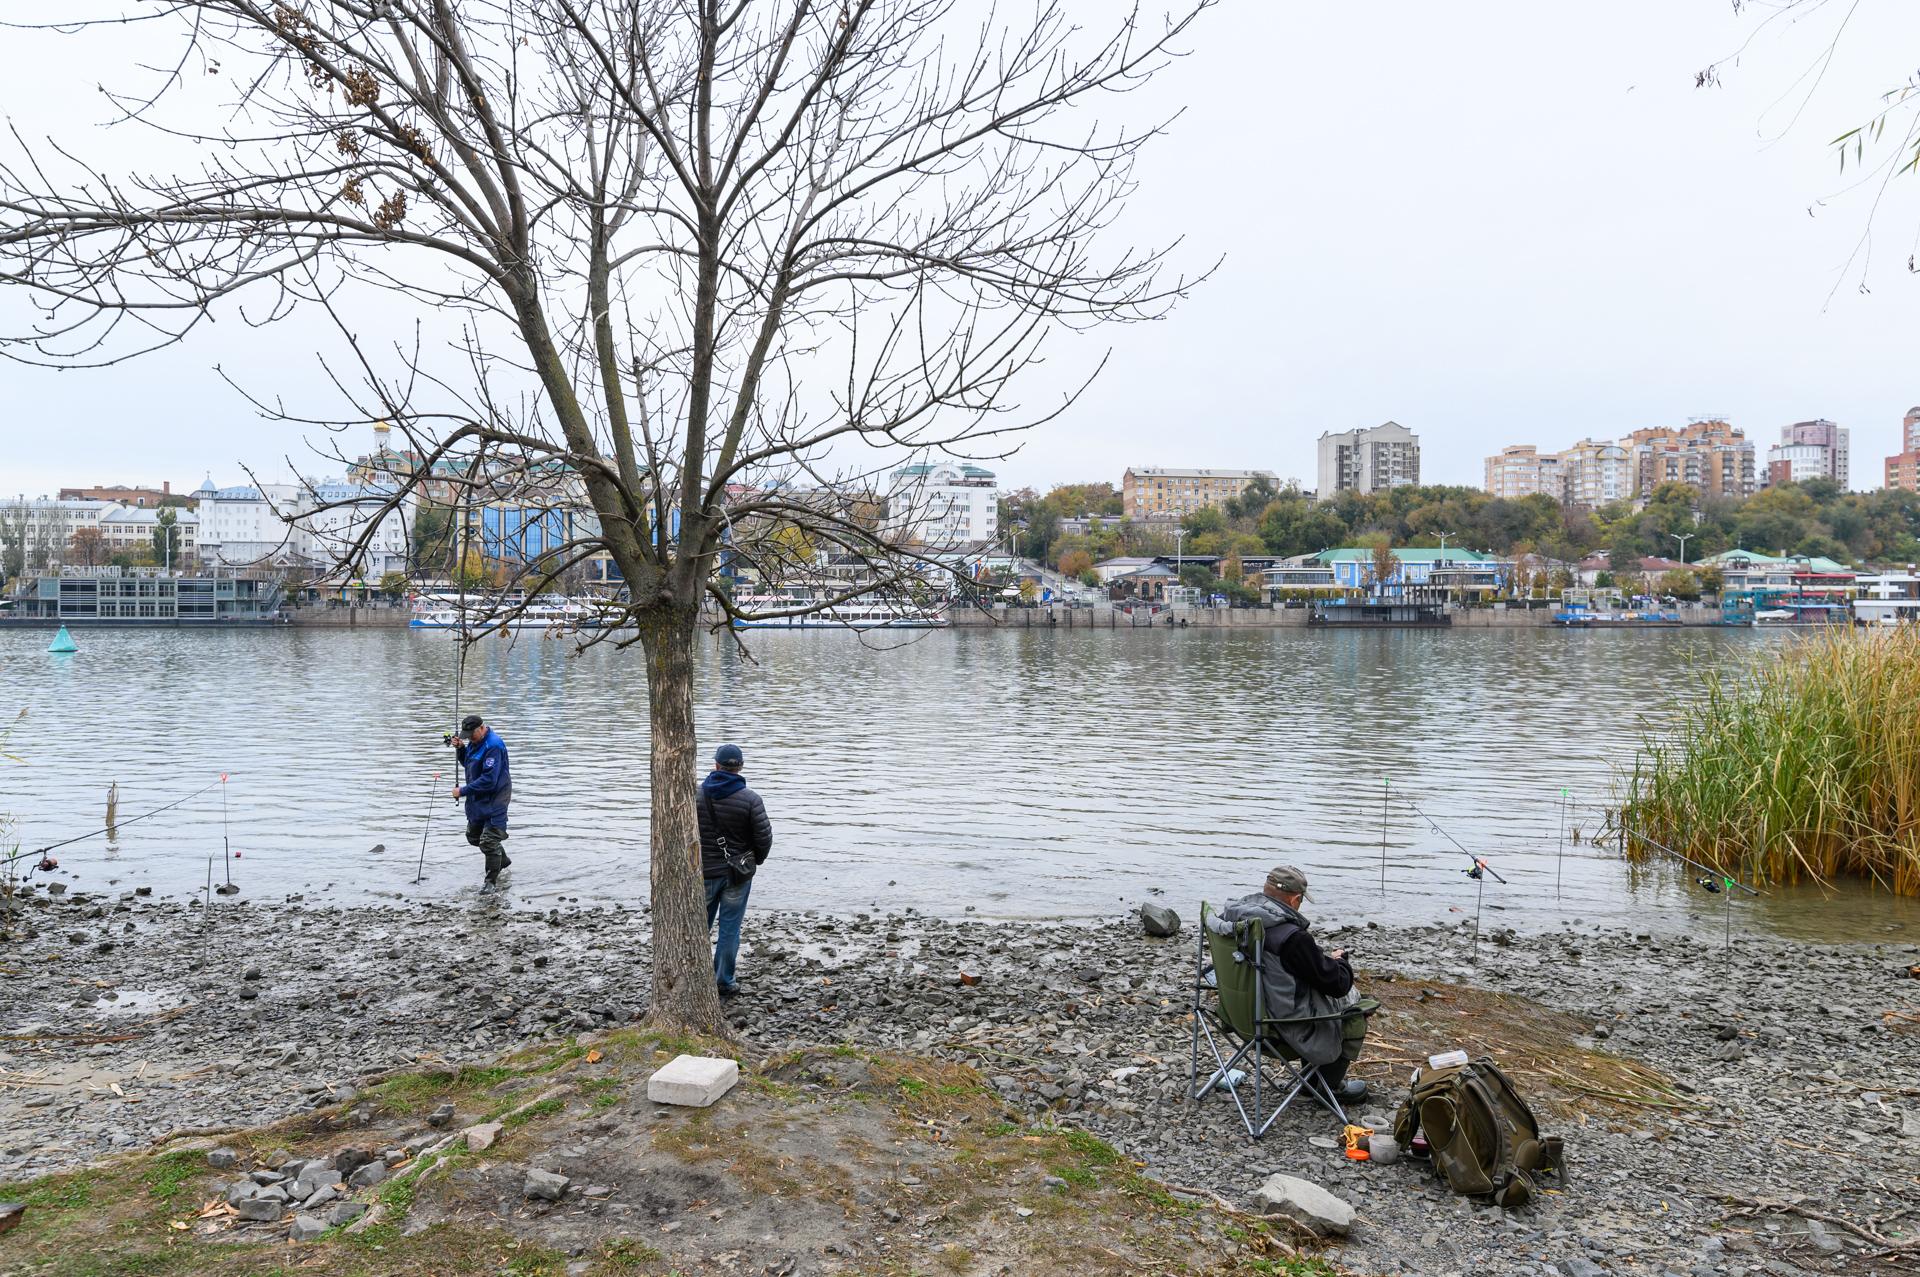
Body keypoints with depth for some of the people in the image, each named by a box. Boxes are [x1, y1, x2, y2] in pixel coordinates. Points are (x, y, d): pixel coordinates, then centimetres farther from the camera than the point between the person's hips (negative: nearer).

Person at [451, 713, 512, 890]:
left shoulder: (493, 745, -24)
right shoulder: (475, 741, 6)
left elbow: (489, 780, -28)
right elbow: (466, 762, 21)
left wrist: (463, 791, -22)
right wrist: (460, 748, 1)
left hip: (494, 799, -10)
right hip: (478, 799, 10)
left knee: (489, 841, -7)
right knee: (474, 836, 20)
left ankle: (492, 880, 6)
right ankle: (502, 861, 38)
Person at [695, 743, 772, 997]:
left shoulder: (696, 795, -7)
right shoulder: (751, 799, -12)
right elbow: (764, 837, -11)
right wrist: (757, 859, 9)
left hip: (704, 872, 1)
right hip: (738, 874, -1)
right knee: (730, 928, 7)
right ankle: (724, 982, 14)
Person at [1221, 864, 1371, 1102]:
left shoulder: (1234, 918, -7)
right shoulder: (1293, 939, -31)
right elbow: (1337, 983, -19)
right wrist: (1339, 959, 2)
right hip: (1287, 1025, -8)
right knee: (1355, 1010, 16)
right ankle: (1330, 1086, 26)